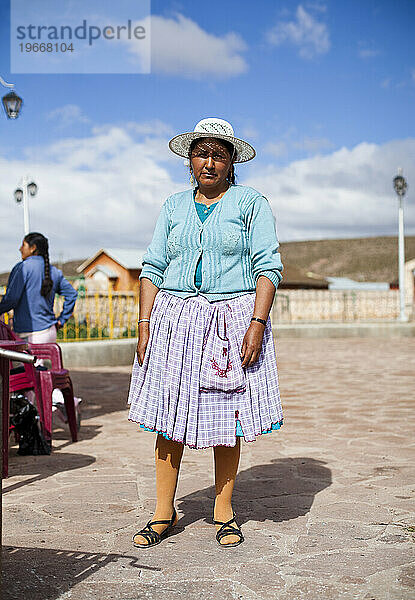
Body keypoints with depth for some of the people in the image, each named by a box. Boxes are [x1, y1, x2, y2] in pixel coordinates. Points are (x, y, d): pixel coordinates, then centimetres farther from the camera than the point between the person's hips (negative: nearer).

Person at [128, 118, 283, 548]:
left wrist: (257, 324, -15)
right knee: (169, 416, 1)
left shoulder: (251, 203, 4)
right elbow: (153, 267, 11)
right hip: (175, 318, 3)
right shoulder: (174, 206, 13)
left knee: (227, 416, 2)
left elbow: (268, 267, -3)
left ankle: (223, 512, 16)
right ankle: (163, 513, 13)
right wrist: (144, 325, 1)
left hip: (232, 317, -2)